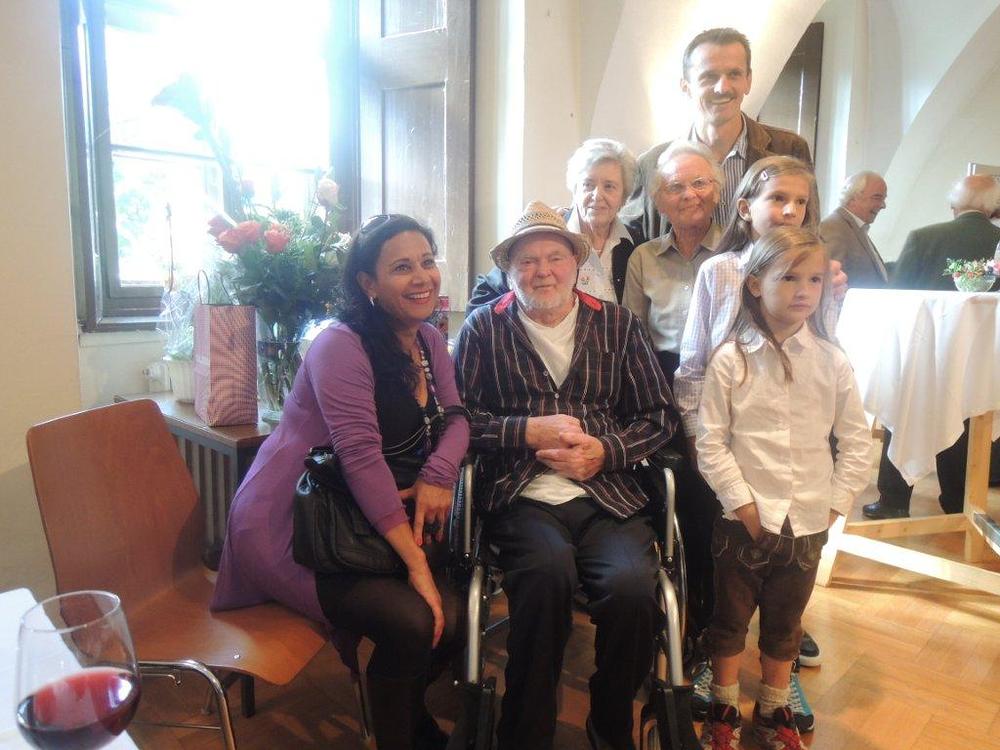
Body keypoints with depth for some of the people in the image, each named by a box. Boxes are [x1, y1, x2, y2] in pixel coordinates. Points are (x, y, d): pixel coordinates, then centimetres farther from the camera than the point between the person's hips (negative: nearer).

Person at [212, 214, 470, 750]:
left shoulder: (429, 342, 9)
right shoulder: (342, 346, -18)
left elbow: (456, 415, 2)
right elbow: (361, 457, -25)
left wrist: (439, 474, -21)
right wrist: (415, 560, -25)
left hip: (359, 521, 8)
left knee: (456, 612, -5)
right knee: (413, 622, -23)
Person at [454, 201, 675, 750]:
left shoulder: (619, 325, 14)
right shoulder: (484, 328, 9)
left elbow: (659, 417, 12)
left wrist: (605, 451, -5)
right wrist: (529, 430, -10)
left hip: (608, 496, 2)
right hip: (520, 496, -1)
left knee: (633, 586, -27)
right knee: (548, 569, -34)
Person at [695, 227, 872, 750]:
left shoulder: (832, 361, -1)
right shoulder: (731, 360, -9)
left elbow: (856, 441, 5)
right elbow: (710, 442, -9)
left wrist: (837, 502, 0)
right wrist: (743, 502, -12)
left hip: (807, 523, 3)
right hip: (745, 519, -2)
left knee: (785, 625, 19)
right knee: (730, 619, 14)